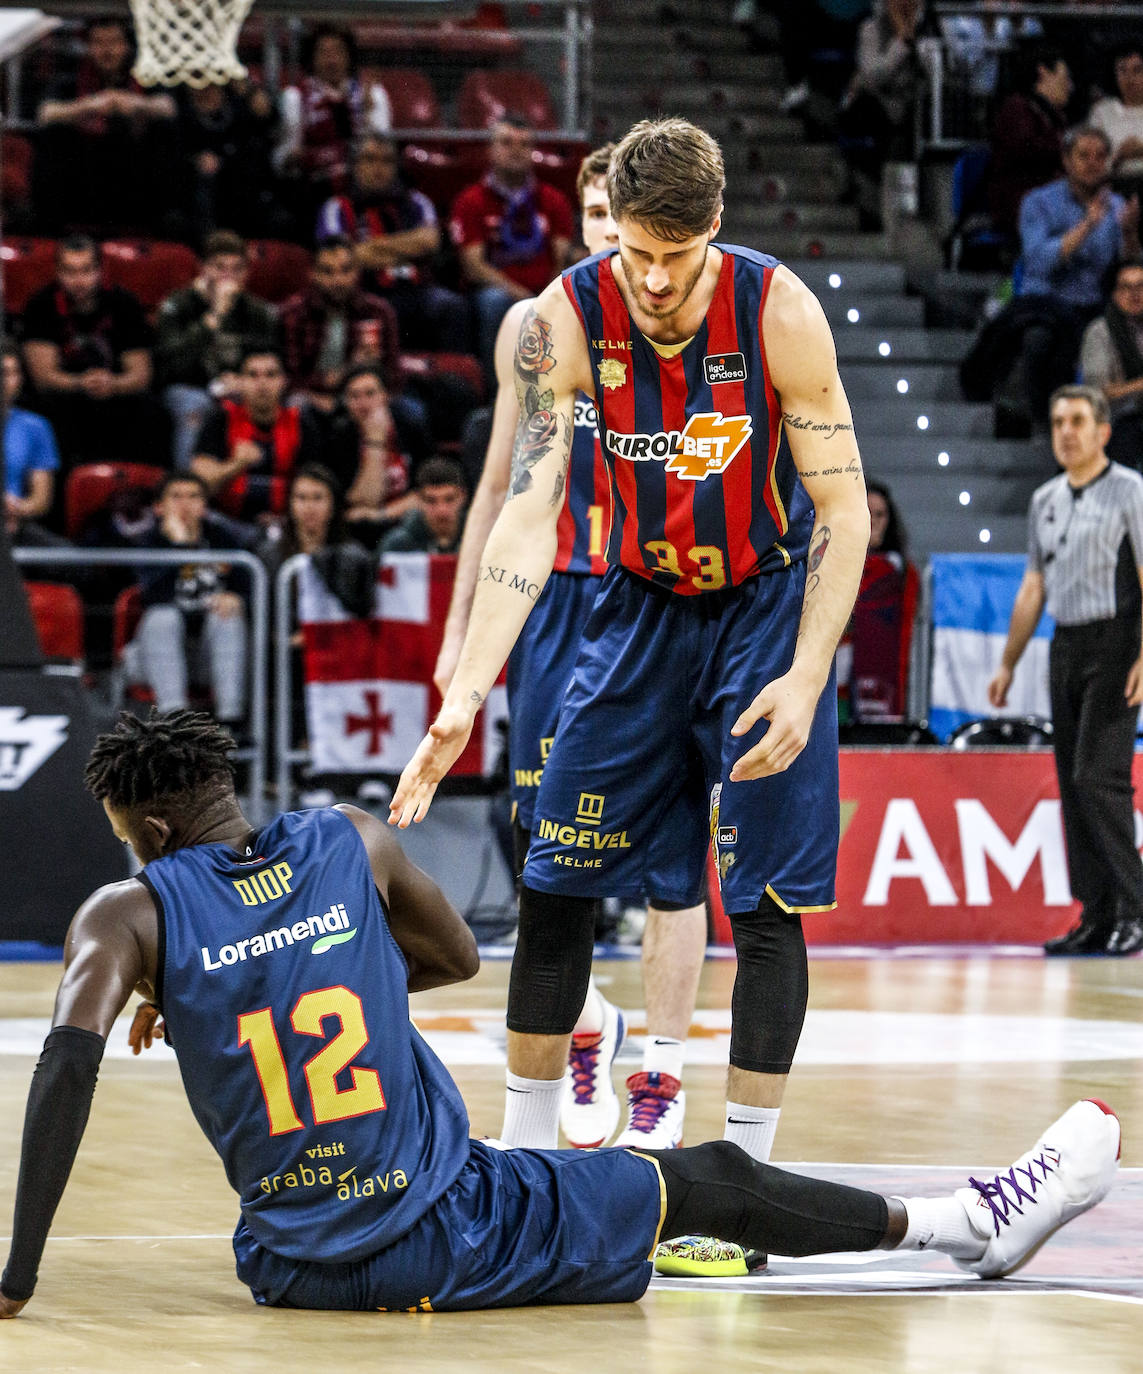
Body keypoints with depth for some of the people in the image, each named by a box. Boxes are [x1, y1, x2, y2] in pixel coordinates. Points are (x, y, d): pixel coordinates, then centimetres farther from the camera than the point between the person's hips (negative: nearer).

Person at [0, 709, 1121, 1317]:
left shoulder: (130, 913, -4)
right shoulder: (350, 844, 3)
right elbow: (457, 957, 21)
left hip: (300, 1267, 1)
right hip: (455, 1234, -1)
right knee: (712, 1180, 18)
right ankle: (970, 1223, 33)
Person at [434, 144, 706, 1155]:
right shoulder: (536, 325, 6)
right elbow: (502, 483, 13)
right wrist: (461, 626, 10)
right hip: (556, 606, 2)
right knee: (547, 850, -1)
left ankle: (662, 1075, 10)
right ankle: (586, 1025, 23)